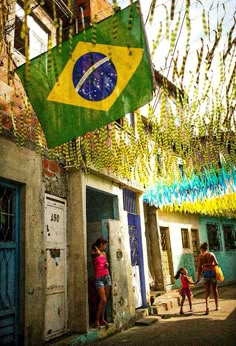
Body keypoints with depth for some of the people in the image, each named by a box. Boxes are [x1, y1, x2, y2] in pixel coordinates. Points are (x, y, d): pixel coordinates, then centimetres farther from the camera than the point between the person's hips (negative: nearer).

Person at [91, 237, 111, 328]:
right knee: (103, 300, -13)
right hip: (99, 278, -6)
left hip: (107, 277, 6)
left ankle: (102, 319, 17)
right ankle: (97, 320, -2)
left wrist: (107, 264, 6)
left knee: (105, 300, 7)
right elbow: (98, 253, -27)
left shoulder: (104, 253, 14)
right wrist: (95, 247, -8)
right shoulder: (94, 253, -5)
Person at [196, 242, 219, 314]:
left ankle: (207, 306, -19)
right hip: (213, 272, 2)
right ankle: (217, 306, 27)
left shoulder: (200, 256, 0)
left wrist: (198, 277, -1)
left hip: (205, 273, -2)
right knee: (214, 289, 16)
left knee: (207, 291, 0)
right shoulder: (211, 254, 5)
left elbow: (200, 267, -4)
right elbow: (216, 263, -2)